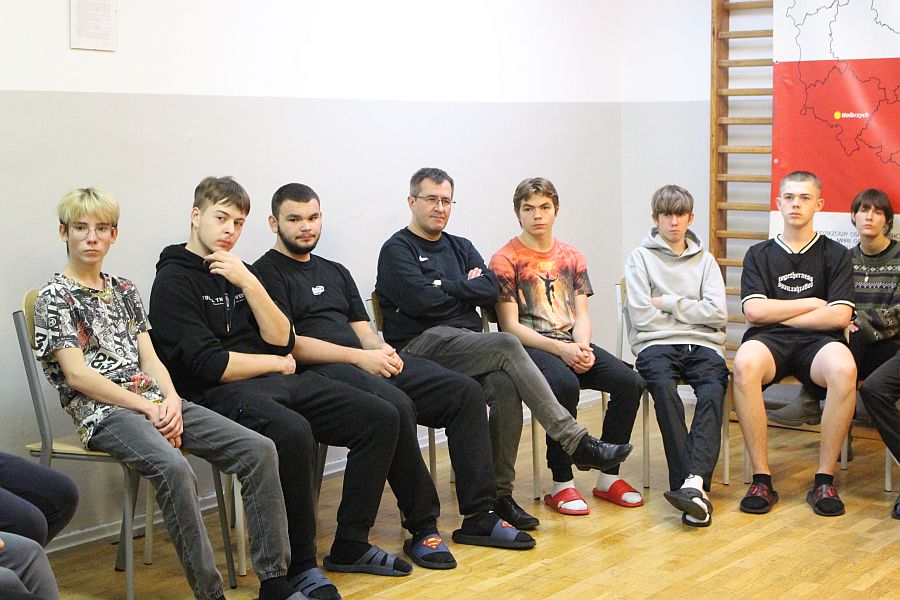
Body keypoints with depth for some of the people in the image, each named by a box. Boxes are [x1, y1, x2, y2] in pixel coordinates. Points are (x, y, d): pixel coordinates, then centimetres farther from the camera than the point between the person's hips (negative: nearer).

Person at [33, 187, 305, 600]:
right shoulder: (55, 297, 3)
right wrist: (148, 409, -12)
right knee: (172, 466, -38)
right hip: (103, 412, -7)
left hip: (155, 403, 7)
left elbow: (150, 359, 16)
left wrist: (171, 401, -5)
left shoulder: (124, 291, 22)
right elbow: (77, 374, -7)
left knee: (259, 449, -12)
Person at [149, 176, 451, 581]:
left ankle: (350, 547, -1)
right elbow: (209, 366, -14)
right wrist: (277, 364, -1)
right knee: (291, 431, -38)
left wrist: (249, 283, -4)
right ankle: (299, 565, -25)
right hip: (219, 394, -8)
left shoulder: (240, 272, 20)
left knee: (381, 417, -5)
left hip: (277, 381, 8)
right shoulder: (174, 281, -3)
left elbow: (282, 340, 8)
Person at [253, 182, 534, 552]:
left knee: (465, 392, -8)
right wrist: (360, 357, -15)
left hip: (367, 364, 8)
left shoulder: (335, 272, 26)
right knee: (396, 405, -36)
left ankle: (479, 516, -10)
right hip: (318, 372, -8)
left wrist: (382, 350, -4)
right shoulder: (268, 273, 2)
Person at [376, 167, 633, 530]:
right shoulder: (397, 250, 6)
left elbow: (490, 291, 8)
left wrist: (443, 287, -1)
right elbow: (420, 300, -11)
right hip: (421, 344, -5)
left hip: (468, 344, 5)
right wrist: (464, 287, 4)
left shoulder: (460, 248, 25)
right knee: (506, 346, -30)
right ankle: (577, 443, -31)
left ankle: (499, 492, -26)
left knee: (505, 385, -30)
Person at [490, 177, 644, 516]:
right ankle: (561, 485, -23)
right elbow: (510, 326, -7)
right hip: (529, 347, -5)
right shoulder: (505, 260, 0)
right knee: (565, 385, -37)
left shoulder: (571, 257, 16)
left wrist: (583, 347, -12)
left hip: (572, 344, 5)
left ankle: (608, 478, -6)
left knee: (629, 381, -19)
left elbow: (581, 314, 11)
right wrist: (560, 349, -18)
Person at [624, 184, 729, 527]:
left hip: (703, 345, 2)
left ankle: (693, 482, -47)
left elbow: (717, 313, 4)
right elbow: (642, 317, -1)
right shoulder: (640, 258, 13)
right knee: (665, 391, -35)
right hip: (656, 344, -2)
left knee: (713, 392, -31)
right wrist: (691, 314, 7)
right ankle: (696, 488, -41)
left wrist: (669, 303, 1)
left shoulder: (704, 260, 21)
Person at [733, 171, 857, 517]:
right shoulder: (759, 255, 17)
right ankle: (761, 480, -30)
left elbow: (840, 316, 0)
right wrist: (812, 304, 3)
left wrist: (778, 315, 1)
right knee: (745, 362, -37)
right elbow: (754, 311, 1)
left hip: (816, 343, 0)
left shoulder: (835, 254, 14)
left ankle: (825, 480, -26)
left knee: (844, 368, -37)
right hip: (769, 342, 0)